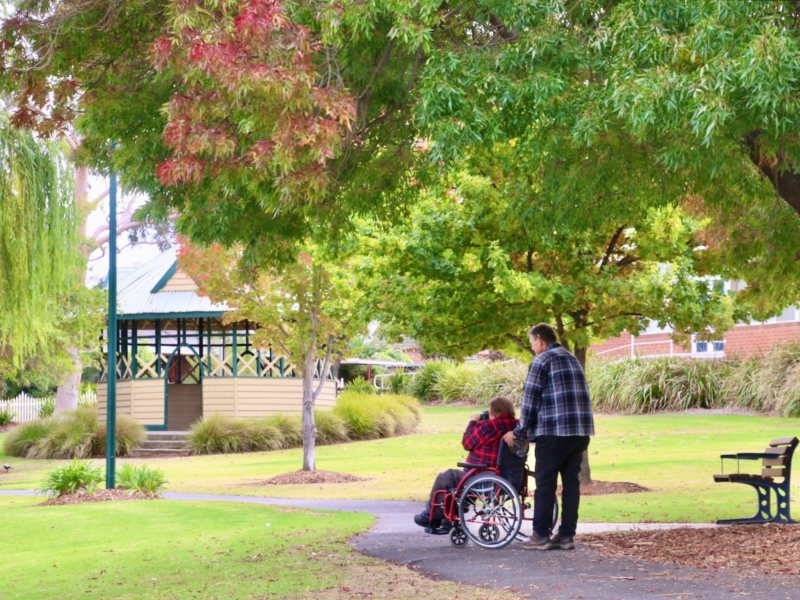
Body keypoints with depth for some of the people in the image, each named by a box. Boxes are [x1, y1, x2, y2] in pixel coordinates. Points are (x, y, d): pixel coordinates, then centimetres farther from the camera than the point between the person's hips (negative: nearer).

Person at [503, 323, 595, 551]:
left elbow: (530, 400, -5)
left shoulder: (542, 361, -3)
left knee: (545, 484, 0)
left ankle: (541, 536, 1)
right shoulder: (572, 359, 20)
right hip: (580, 431, 7)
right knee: (571, 482, 7)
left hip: (553, 432, -7)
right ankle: (566, 535, 7)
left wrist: (519, 432, 4)